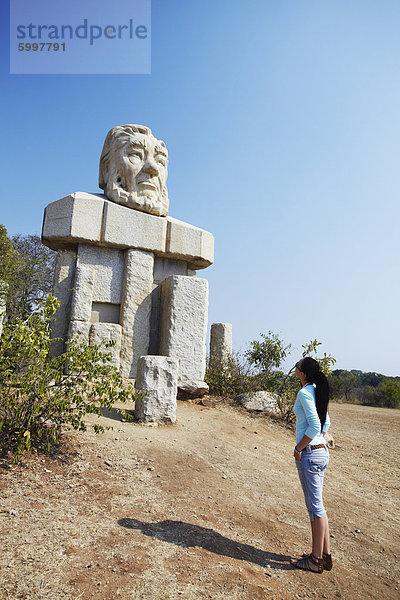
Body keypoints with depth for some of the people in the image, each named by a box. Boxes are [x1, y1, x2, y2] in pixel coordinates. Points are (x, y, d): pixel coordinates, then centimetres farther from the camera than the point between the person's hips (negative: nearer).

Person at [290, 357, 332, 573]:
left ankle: (316, 560, 18)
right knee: (317, 505, 18)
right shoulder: (318, 391, 9)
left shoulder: (304, 393, -17)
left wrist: (299, 448, -14)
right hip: (322, 452, 9)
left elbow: (315, 426, -24)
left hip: (309, 455, -9)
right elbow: (326, 423, 18)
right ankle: (325, 554, 29)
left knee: (315, 507, 3)